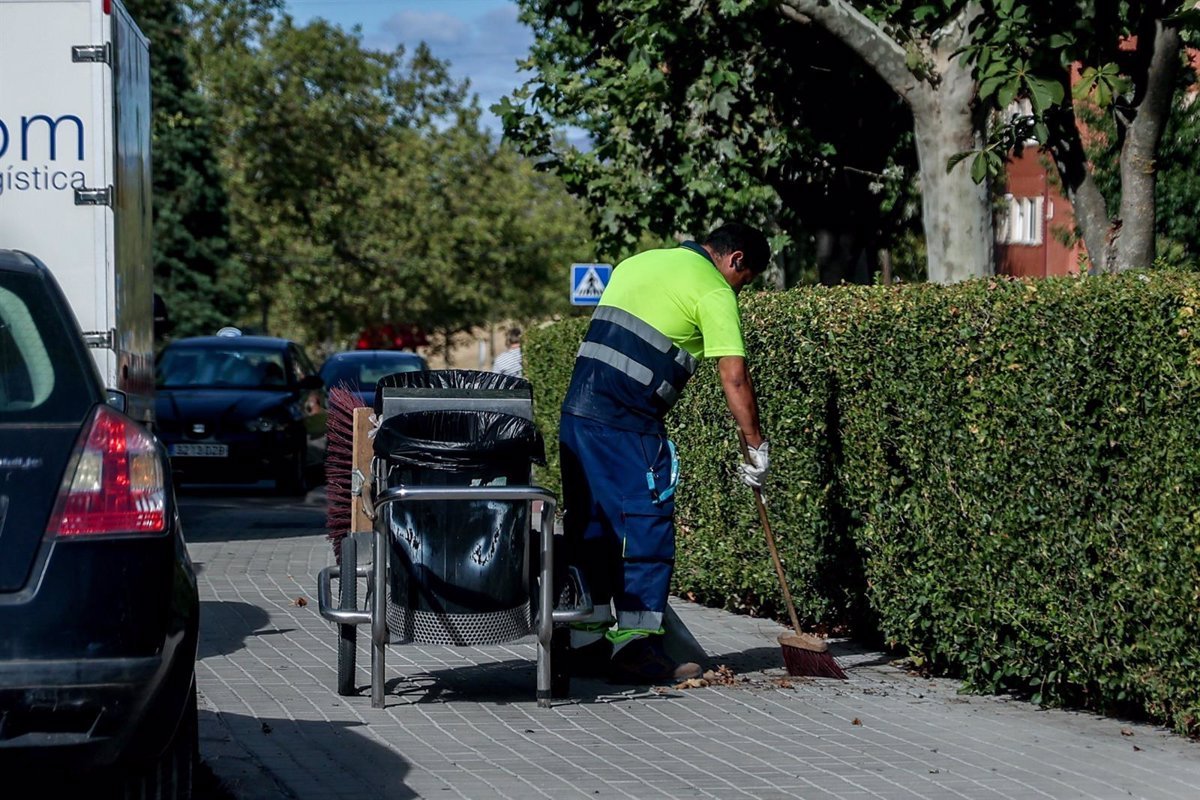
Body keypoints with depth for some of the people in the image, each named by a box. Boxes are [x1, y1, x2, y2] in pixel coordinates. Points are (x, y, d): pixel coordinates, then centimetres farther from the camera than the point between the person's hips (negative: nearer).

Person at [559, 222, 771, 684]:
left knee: (589, 528, 12)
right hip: (628, 423, -8)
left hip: (578, 409, 8)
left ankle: (587, 644, 15)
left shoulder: (638, 263, 22)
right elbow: (733, 376, -9)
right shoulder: (713, 290, -3)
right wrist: (756, 444, -5)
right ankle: (635, 647, -5)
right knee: (647, 528, -3)